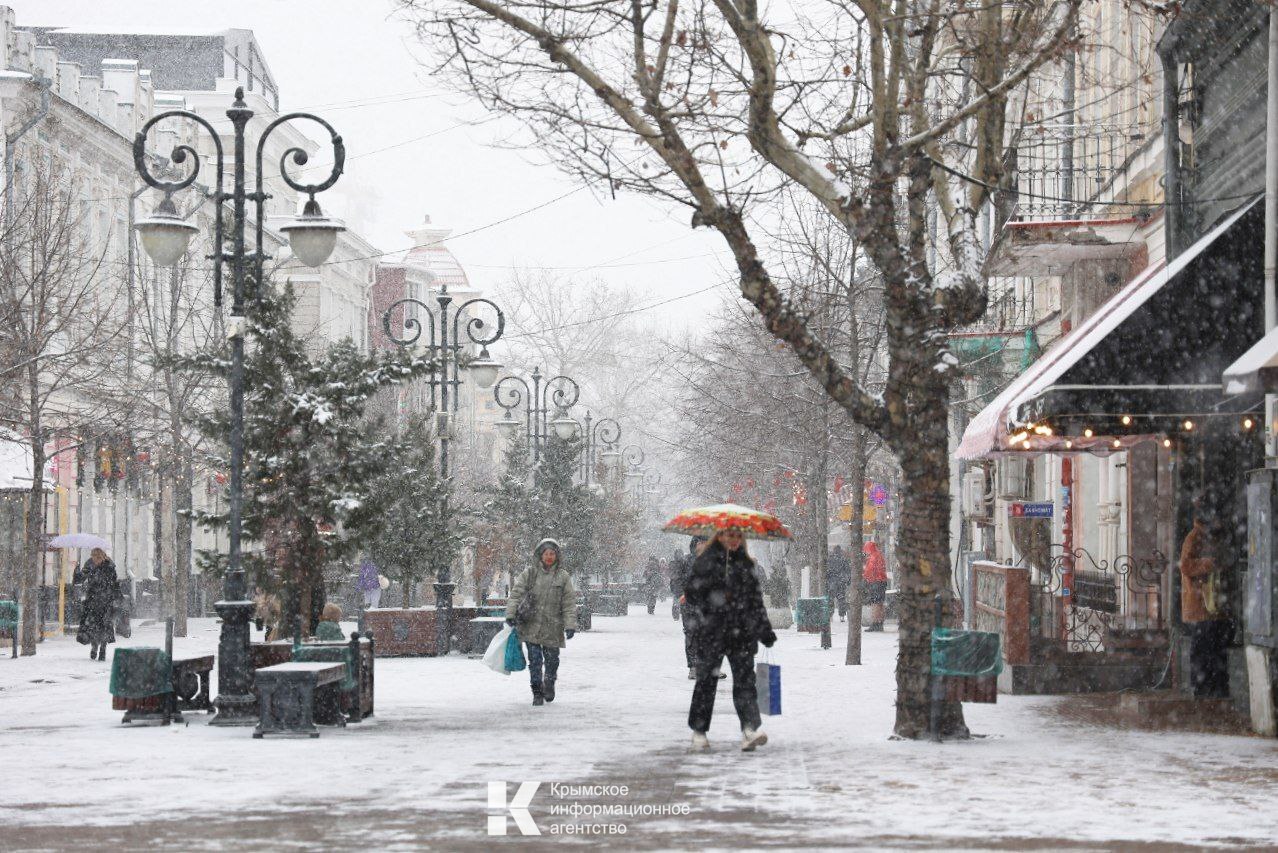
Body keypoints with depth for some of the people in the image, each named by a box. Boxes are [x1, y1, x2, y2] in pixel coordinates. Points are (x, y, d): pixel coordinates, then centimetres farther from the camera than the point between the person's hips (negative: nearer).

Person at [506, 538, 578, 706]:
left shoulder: (563, 577, 2)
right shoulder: (529, 574, 2)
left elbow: (569, 603, 0)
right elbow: (516, 594, -2)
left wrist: (570, 625, -8)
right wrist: (510, 614, -15)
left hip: (552, 627, 0)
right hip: (531, 625, 0)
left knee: (552, 659, 9)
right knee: (534, 661, -1)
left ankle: (549, 683, 37)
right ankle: (537, 692, 11)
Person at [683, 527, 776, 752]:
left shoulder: (745, 563, 14)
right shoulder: (705, 561, 1)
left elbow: (756, 599, 20)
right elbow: (692, 594, -3)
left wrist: (765, 629, 17)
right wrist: (700, 622, -13)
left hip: (742, 632, 3)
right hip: (712, 632, -3)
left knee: (745, 679, -9)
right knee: (706, 680, 4)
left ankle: (750, 730, -20)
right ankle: (699, 731, 16)